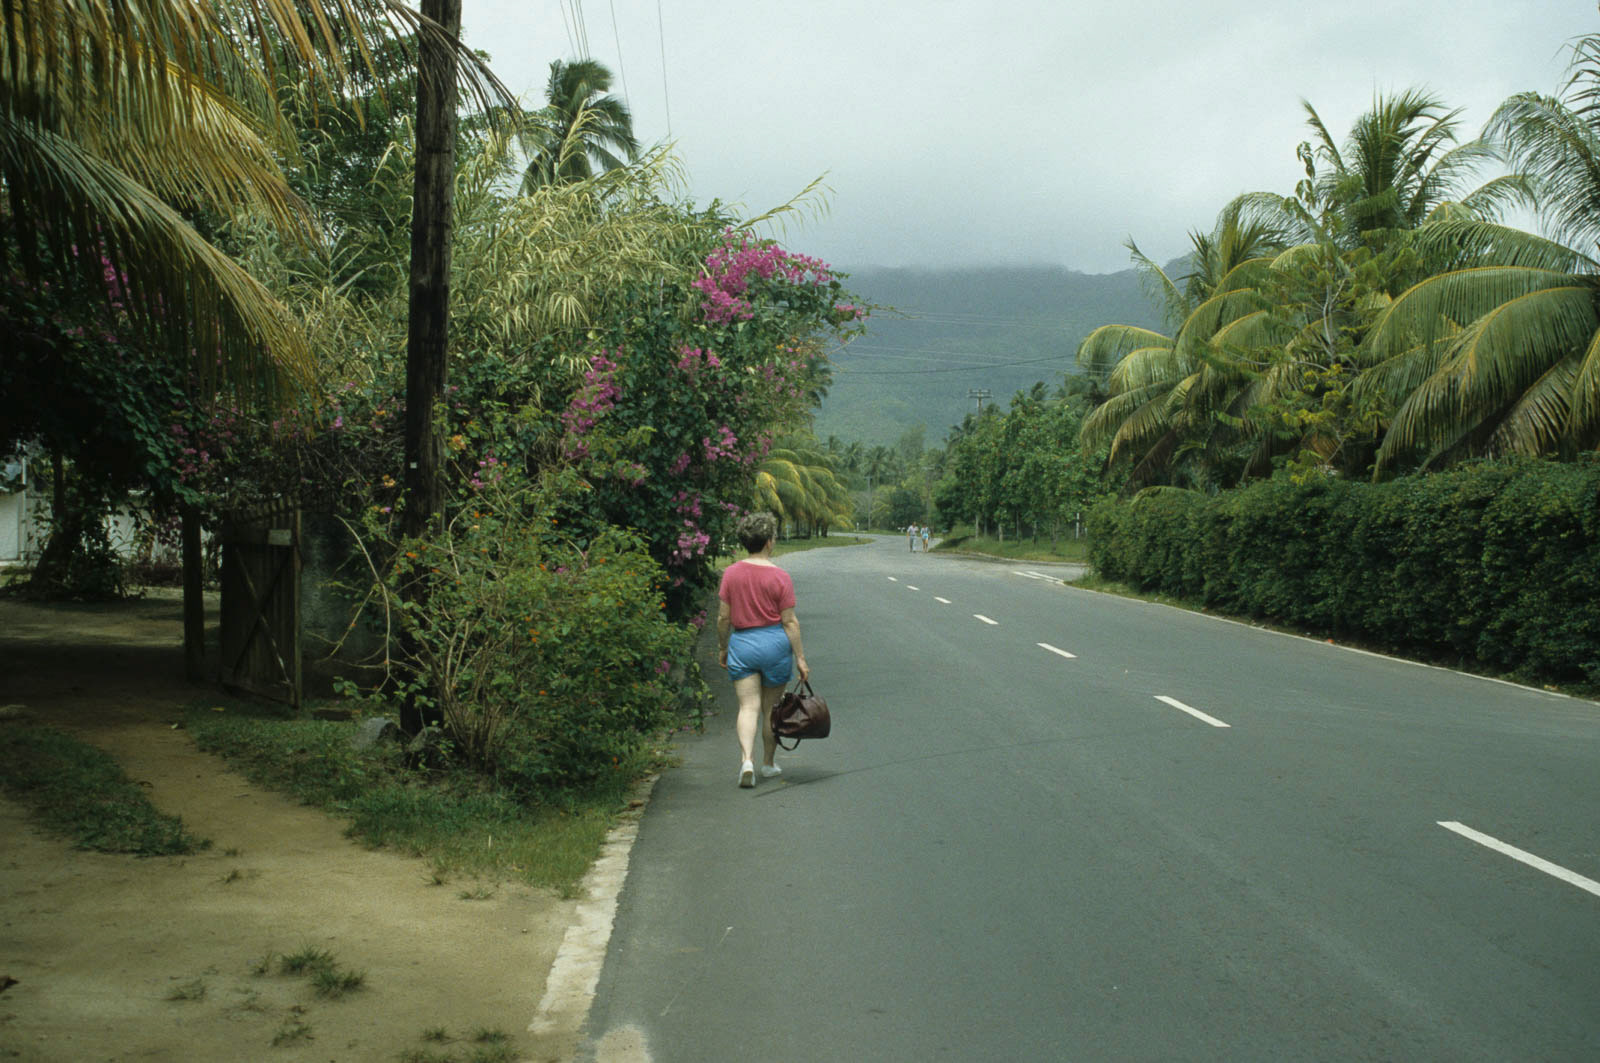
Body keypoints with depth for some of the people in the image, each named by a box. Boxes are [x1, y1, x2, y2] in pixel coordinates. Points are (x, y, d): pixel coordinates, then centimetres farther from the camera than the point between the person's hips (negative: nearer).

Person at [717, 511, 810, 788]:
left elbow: (723, 617, 1)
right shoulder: (780, 577, -8)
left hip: (741, 643, 1)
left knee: (748, 706, 1)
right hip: (774, 642, -1)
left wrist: (723, 649, 14)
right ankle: (768, 764, 24)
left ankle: (747, 759, -20)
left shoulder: (731, 573, -2)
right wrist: (800, 658, -2)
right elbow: (790, 622, -8)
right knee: (771, 708, 12)